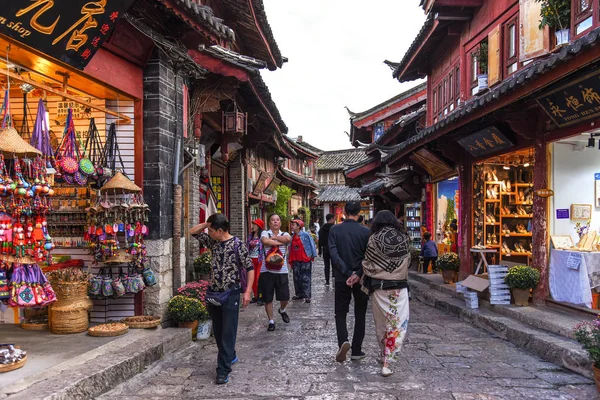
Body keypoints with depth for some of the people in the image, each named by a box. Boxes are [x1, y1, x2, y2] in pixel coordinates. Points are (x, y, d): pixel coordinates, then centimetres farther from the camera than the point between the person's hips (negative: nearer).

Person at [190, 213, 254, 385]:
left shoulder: (238, 245, -12)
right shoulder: (213, 242, 5)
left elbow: (250, 268, -9)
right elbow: (193, 232, 13)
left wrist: (247, 291, -15)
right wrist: (207, 223, -5)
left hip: (230, 294, -6)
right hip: (213, 293, 7)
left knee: (228, 332, -2)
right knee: (217, 331, 17)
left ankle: (223, 370, 3)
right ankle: (230, 357, 38)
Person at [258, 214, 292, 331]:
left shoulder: (284, 234, 8)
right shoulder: (265, 233, 1)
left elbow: (288, 239, -17)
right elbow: (265, 241, -22)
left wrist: (273, 238, -9)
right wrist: (280, 242, -12)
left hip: (282, 271, 2)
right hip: (267, 271, -1)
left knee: (285, 297, 4)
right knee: (268, 299, 5)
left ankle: (282, 310, 38)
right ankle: (271, 321, 21)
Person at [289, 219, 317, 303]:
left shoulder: (306, 235, -10)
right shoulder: (292, 236, 7)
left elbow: (312, 245, -4)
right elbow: (290, 248, 14)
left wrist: (312, 255, -5)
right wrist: (290, 260, 13)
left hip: (305, 260, -6)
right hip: (296, 261, 6)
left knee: (305, 278, -4)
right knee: (296, 278, 11)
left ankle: (307, 296, 1)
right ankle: (299, 294, 23)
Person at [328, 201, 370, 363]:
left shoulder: (335, 230, -4)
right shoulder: (365, 231, -5)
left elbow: (333, 253, -12)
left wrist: (348, 273, -13)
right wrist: (358, 274, -12)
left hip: (341, 279, 0)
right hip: (361, 279, 0)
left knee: (340, 313, 12)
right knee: (360, 315, 13)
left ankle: (343, 341, -12)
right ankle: (356, 351, 15)